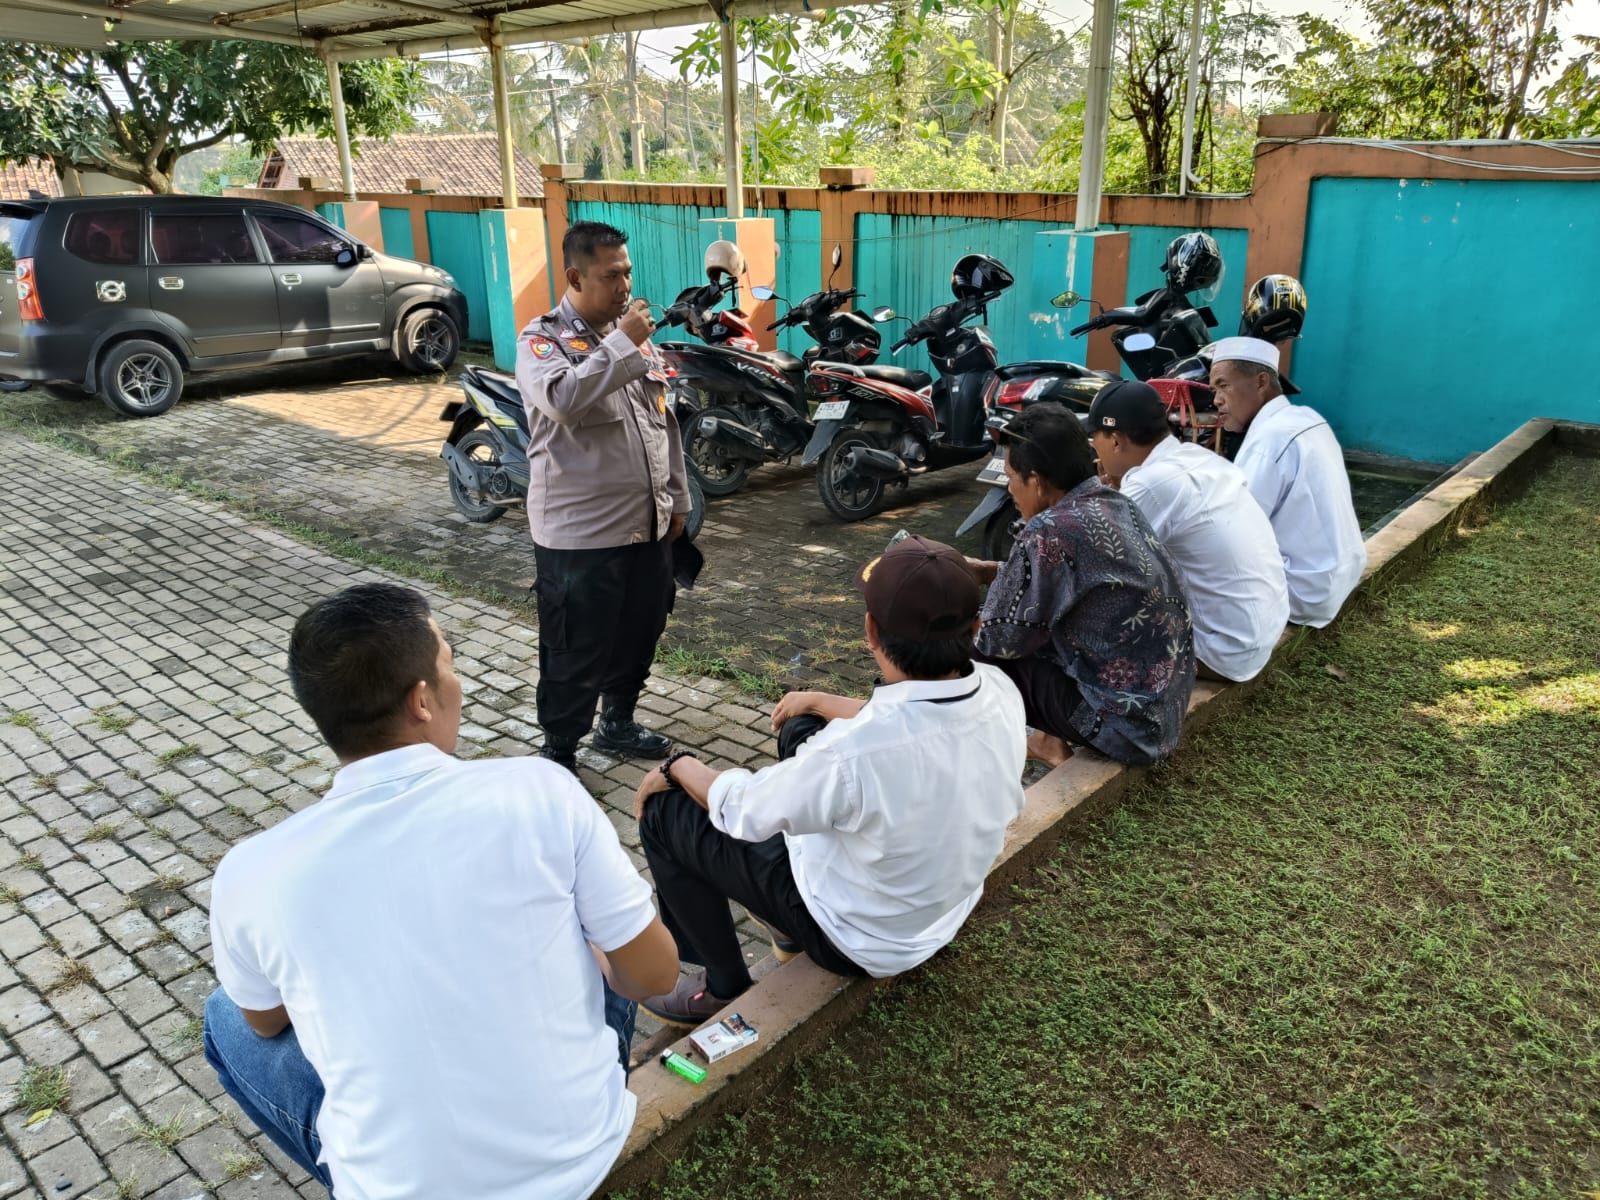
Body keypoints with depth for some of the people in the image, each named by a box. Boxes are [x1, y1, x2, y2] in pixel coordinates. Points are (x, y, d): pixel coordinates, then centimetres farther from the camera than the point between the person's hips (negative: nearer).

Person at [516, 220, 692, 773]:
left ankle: (617, 725, 40)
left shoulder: (635, 333, 12)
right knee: (576, 653, 2)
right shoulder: (542, 339, -9)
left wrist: (675, 498, 17)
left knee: (640, 634, 19)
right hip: (580, 532, -7)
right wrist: (622, 343, -25)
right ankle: (559, 755, 19)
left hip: (648, 523, 7)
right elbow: (562, 398, -32)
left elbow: (665, 420, 17)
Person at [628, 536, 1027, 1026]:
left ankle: (724, 988, 18)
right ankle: (789, 925, 33)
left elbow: (742, 809, -18)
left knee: (665, 812, 1)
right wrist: (820, 702, 15)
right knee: (800, 730, 19)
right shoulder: (1001, 693, -19)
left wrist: (677, 765, 1)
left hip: (862, 940, -6)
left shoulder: (851, 755, -39)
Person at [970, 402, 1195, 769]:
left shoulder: (1050, 530, -23)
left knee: (977, 655, -2)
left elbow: (1001, 638, -13)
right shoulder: (1115, 504, 2)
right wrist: (983, 571, 16)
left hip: (1129, 722, -9)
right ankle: (1054, 741, 20)